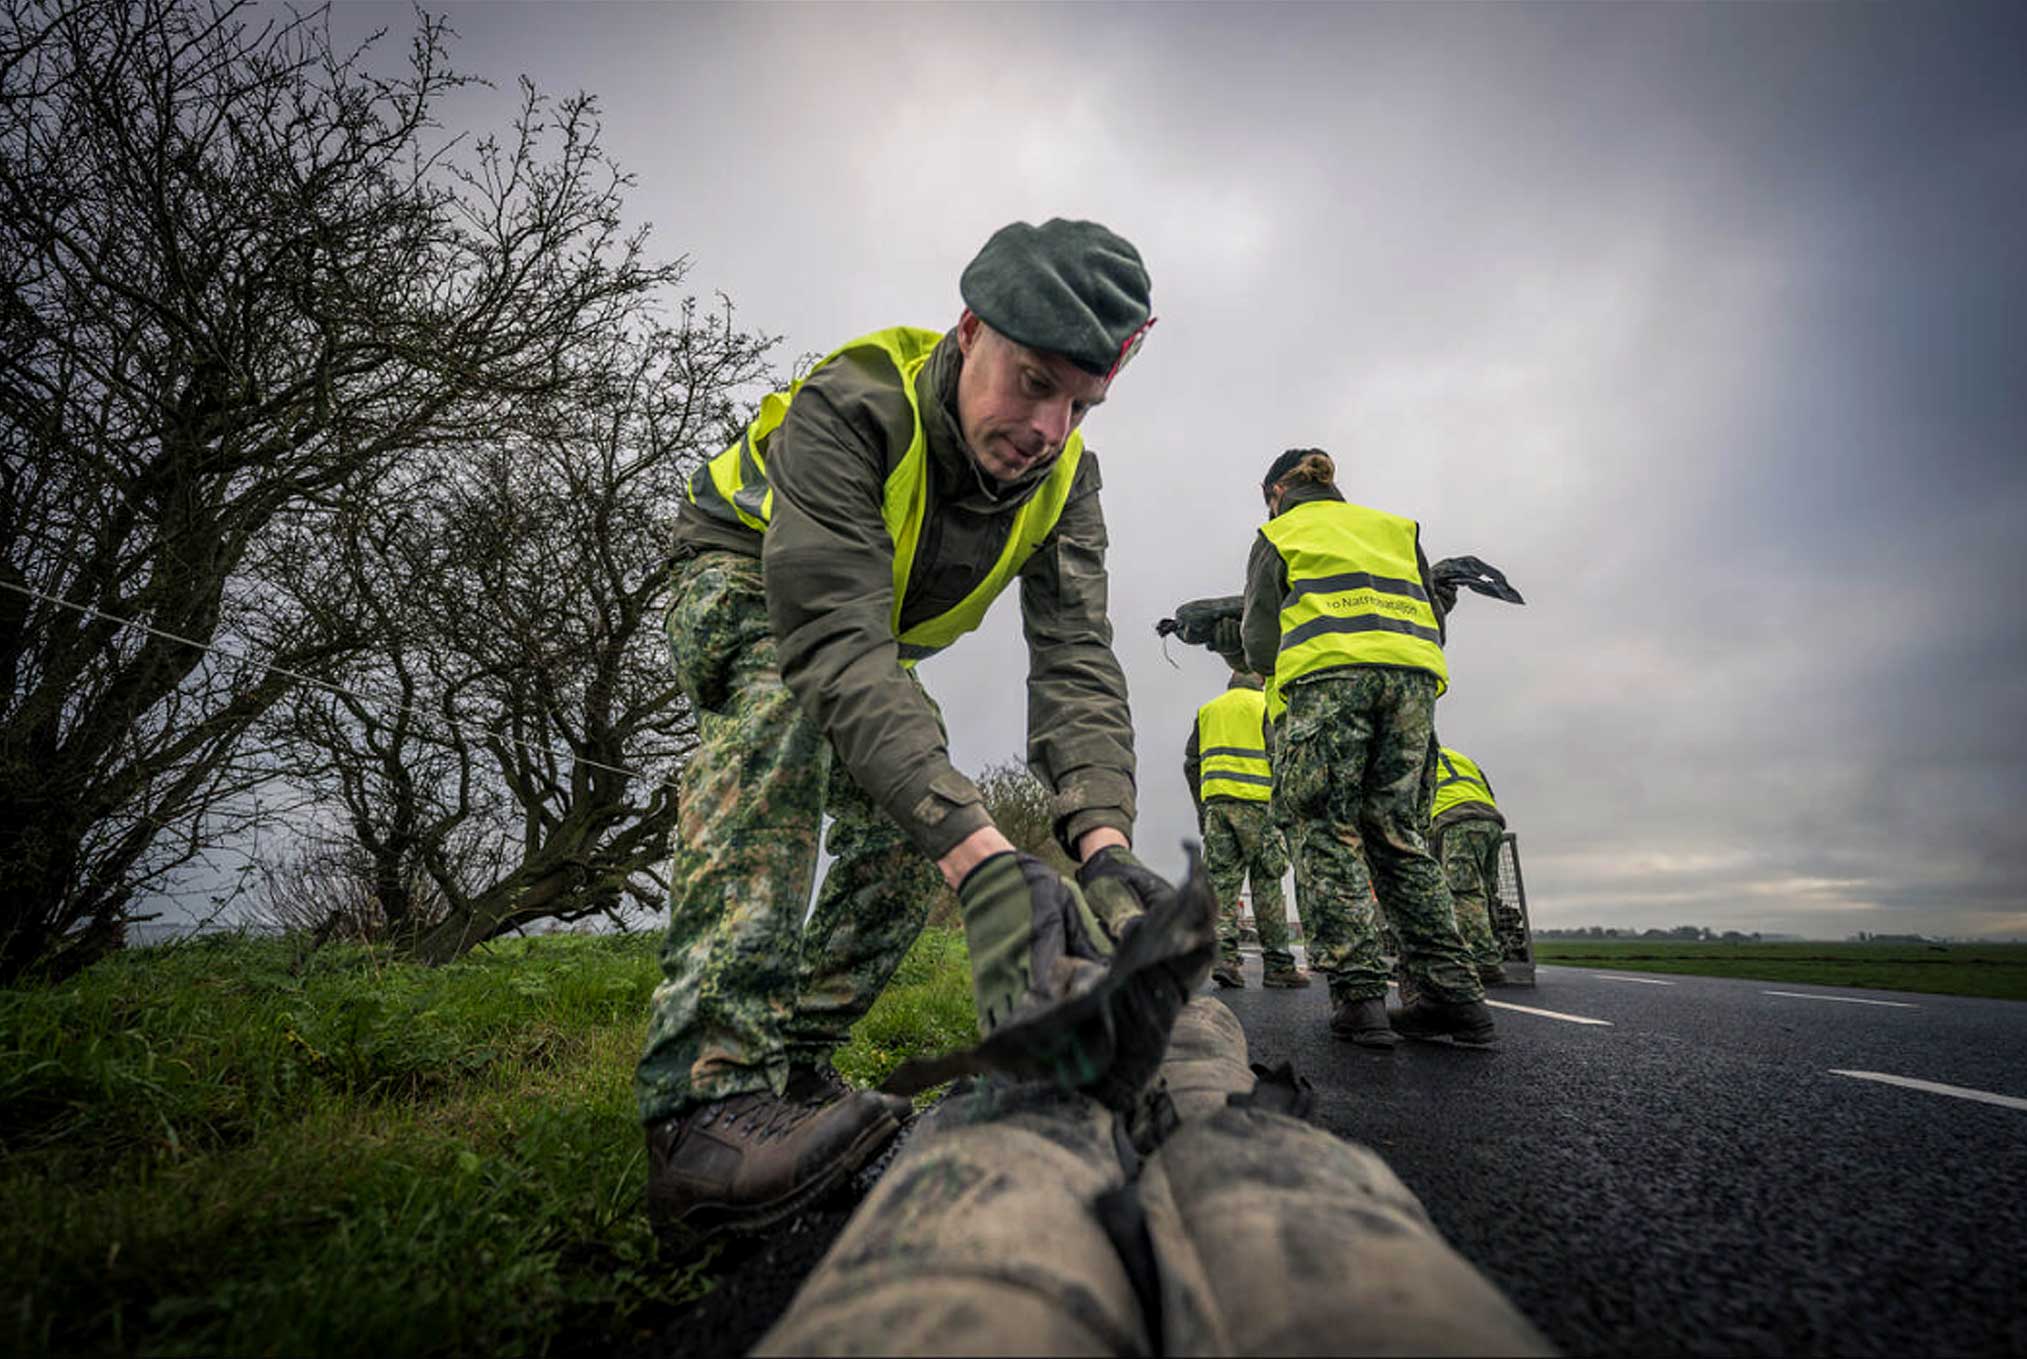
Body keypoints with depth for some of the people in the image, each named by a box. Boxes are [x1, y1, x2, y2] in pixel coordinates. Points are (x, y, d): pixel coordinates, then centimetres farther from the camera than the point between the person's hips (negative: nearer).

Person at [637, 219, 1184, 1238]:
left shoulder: (1064, 478, -20)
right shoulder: (849, 409, -38)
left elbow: (1075, 663, -31)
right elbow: (836, 648, -50)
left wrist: (1104, 845, -49)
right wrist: (983, 859, -61)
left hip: (879, 628, 6)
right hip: (740, 575, -5)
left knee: (908, 825, -11)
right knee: (789, 699, -38)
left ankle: (790, 1068, 2)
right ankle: (708, 1089, -40)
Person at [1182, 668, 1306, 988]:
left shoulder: (1207, 710, 19)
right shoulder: (1266, 706, 5)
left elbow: (1191, 764, 16)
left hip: (1214, 801, 4)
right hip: (1256, 804, -4)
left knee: (1222, 881, 2)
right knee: (1267, 883, 1)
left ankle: (1223, 957, -7)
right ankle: (1277, 964, 5)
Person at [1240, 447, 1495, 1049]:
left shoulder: (1278, 534, 15)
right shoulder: (1397, 527, 28)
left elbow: (1259, 641, 7)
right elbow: (1433, 621, 23)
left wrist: (1274, 662, 26)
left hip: (1327, 677, -5)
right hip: (1412, 678, 5)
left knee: (1327, 834, -3)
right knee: (1398, 833, 8)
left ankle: (1358, 993, -11)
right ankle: (1454, 993, 3)